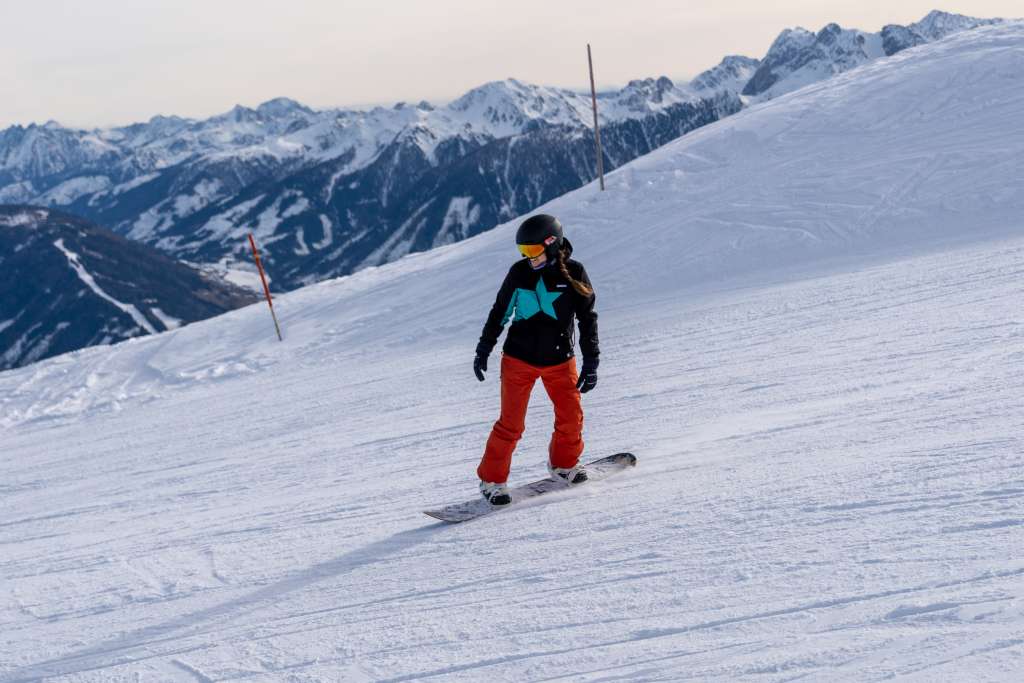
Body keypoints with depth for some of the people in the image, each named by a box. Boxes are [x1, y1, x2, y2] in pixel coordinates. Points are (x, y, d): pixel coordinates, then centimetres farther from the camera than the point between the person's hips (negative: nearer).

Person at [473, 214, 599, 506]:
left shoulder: (573, 273, -7)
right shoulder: (519, 272, -5)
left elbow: (587, 318, -1)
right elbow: (499, 312, 6)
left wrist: (591, 362, -5)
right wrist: (483, 350, 8)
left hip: (560, 360, 1)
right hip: (519, 359, -1)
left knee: (571, 416, 3)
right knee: (511, 424, -4)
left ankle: (563, 463, 31)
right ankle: (491, 480, 10)